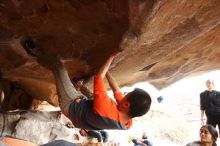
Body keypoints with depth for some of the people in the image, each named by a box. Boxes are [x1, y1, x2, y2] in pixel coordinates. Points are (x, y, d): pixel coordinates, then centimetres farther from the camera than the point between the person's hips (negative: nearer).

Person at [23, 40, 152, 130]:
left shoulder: (105, 109, -43)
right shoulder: (128, 124, -20)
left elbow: (98, 77, -29)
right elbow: (117, 91, -6)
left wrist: (111, 57, -18)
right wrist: (106, 71, 4)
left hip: (71, 105, -5)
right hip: (85, 105, 6)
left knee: (59, 65, -1)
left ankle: (36, 52, 21)